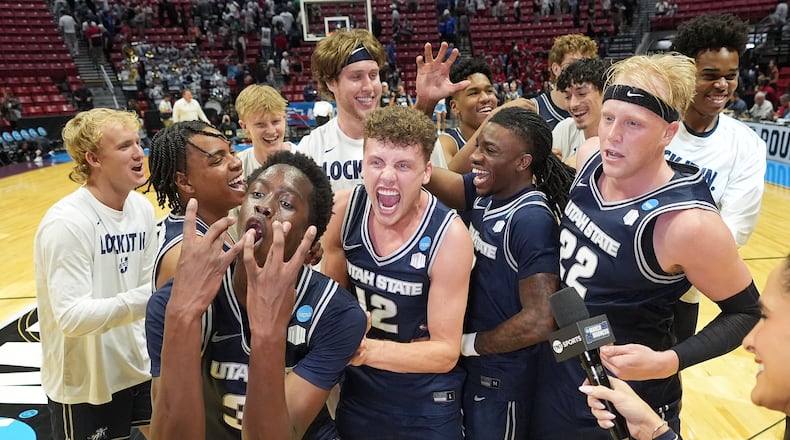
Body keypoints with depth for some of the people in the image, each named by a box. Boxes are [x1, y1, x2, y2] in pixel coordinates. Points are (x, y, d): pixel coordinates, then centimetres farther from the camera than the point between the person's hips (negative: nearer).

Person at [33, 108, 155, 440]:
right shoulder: (65, 223, -22)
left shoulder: (143, 208, -2)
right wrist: (150, 298, -36)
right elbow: (72, 316, -27)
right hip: (84, 385, -6)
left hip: (139, 367, 6)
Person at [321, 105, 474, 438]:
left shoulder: (449, 236, -24)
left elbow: (446, 352, -22)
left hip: (426, 405, -3)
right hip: (357, 392, 4)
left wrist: (365, 349, -36)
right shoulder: (343, 209, -14)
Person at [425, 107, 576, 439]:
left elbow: (541, 320, -27)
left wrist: (466, 343, -18)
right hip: (472, 361, 7)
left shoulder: (532, 220, -25)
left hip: (503, 374, -7)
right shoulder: (484, 192, -2)